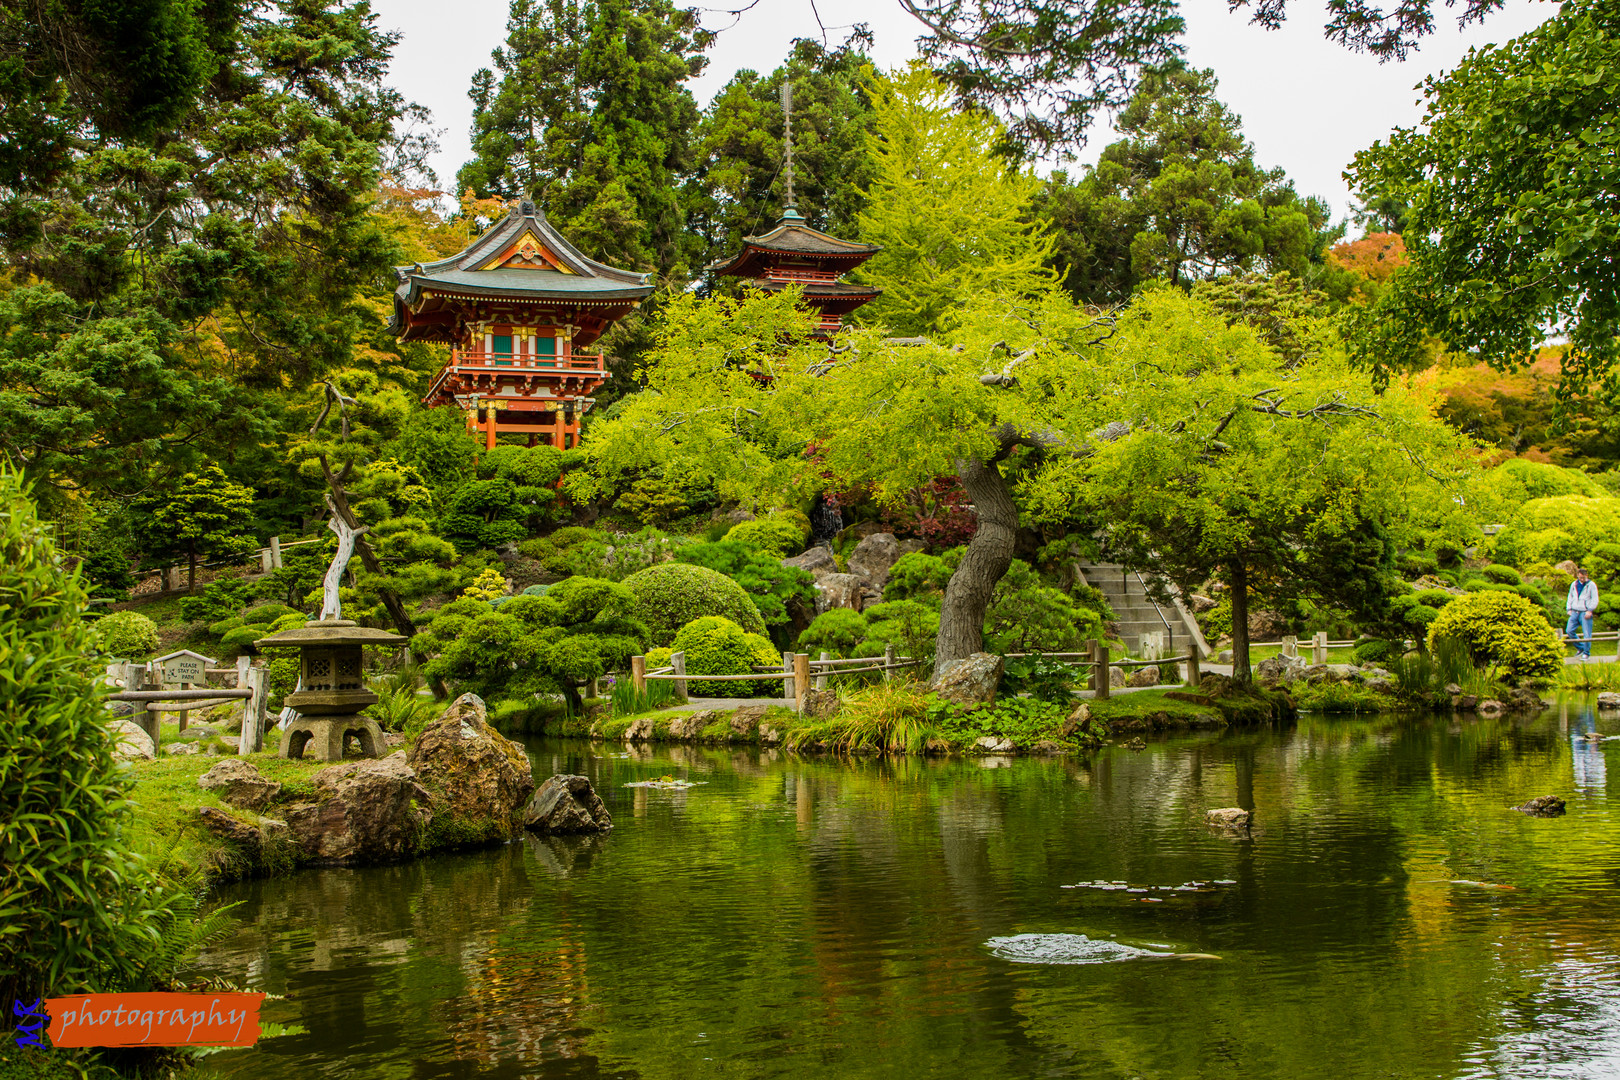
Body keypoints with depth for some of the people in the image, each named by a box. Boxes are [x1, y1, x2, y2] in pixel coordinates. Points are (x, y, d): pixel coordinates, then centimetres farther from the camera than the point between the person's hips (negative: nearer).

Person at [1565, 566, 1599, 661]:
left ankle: (1586, 653, 7)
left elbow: (1594, 599, -4)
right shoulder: (1574, 584, 14)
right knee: (1569, 630, -3)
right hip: (1575, 612, 5)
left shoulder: (1591, 585, -1)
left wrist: (1590, 610, -13)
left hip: (1585, 613, -5)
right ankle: (1580, 648, 16)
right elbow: (1570, 597, 22)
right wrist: (1569, 609, 11)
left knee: (1587, 634, -6)